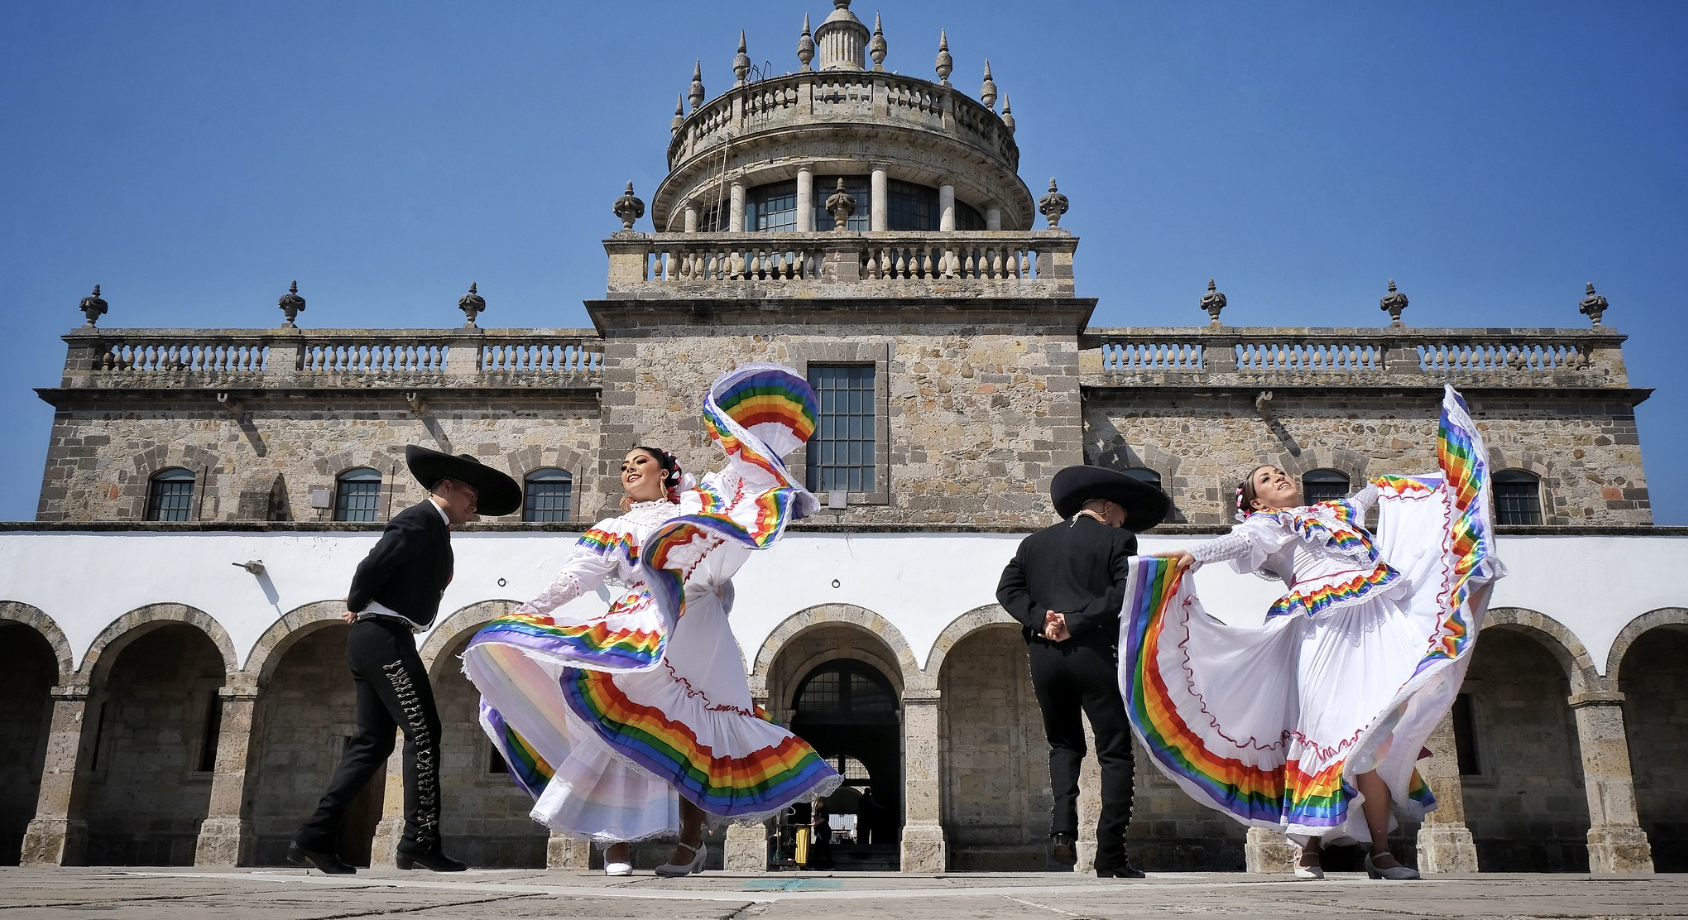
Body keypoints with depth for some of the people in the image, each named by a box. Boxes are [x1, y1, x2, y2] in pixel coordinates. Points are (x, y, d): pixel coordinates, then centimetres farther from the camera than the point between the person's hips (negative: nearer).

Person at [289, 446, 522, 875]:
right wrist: (356, 607, -2)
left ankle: (314, 838, 11)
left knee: (372, 742, 9)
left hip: (374, 642, 10)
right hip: (385, 636, -10)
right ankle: (420, 842, -8)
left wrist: (359, 614, 11)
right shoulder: (419, 520, -11)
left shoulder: (435, 530, 19)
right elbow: (373, 566, -18)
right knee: (422, 732, -10)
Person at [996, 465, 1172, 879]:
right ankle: (1110, 854, 1)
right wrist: (1076, 623, -13)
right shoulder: (1117, 540, 3)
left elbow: (1007, 588, 6)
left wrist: (1040, 619, -4)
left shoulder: (1035, 542, 16)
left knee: (1064, 744, 21)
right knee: (1115, 752, 4)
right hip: (1093, 653, -4)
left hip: (1044, 655, 4)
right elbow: (1123, 593, -13)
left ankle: (1063, 826, 1)